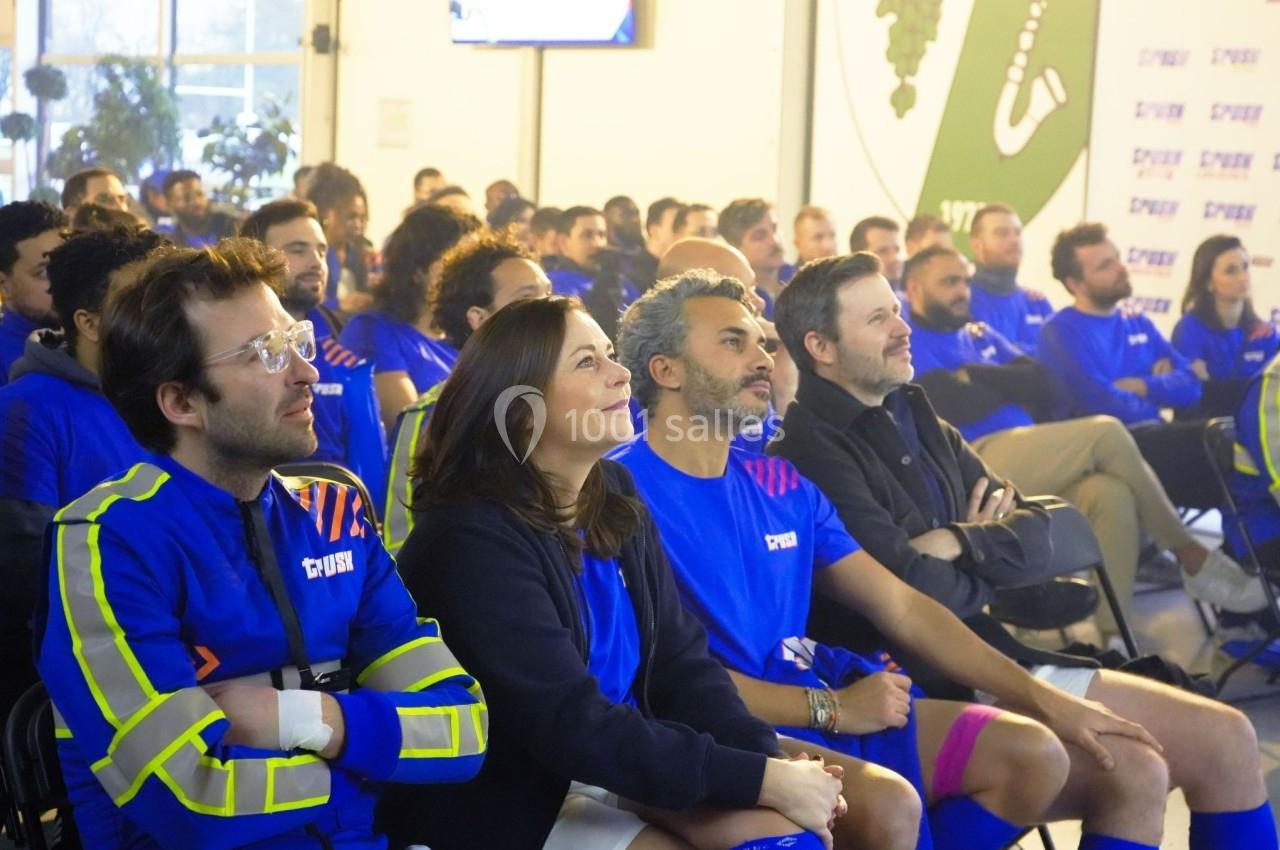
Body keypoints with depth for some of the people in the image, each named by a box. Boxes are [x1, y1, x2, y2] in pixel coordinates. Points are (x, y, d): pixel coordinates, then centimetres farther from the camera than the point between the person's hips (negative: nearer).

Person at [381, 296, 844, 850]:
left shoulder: (615, 497, 5)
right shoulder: (473, 539, -20)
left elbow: (680, 659, 3)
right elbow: (573, 726, -25)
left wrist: (770, 761, -15)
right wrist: (763, 780, -24)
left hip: (620, 767, 7)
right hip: (507, 800, -7)